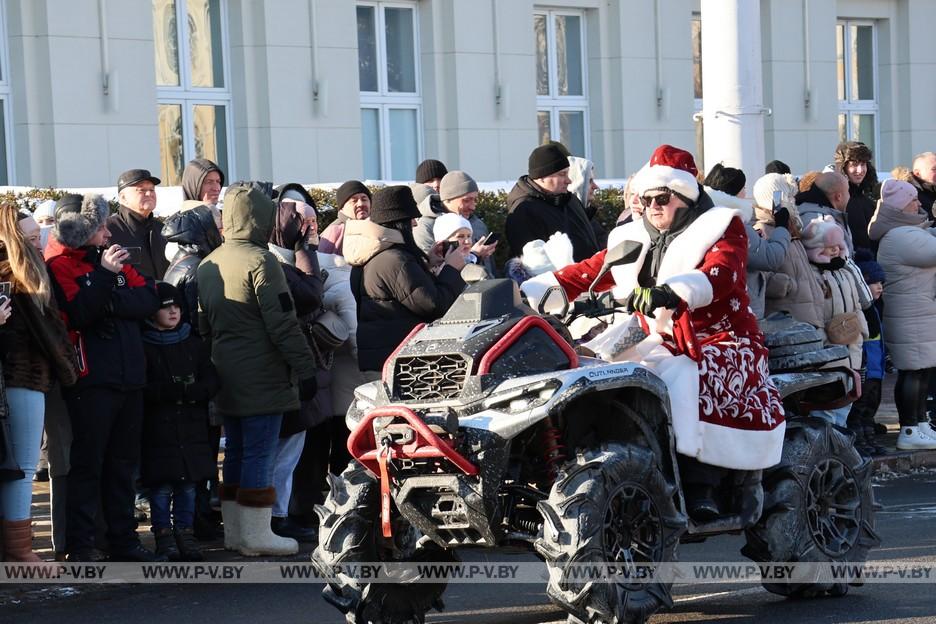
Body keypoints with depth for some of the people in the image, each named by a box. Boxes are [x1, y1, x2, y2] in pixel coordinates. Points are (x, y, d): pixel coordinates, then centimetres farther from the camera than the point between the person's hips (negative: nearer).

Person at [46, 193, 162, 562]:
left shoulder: (111, 257, 14)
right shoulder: (60, 264, -4)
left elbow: (150, 299, 3)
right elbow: (78, 313, -18)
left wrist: (112, 302, -12)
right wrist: (105, 274, -20)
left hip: (129, 376, 6)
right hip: (91, 379, -6)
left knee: (123, 462, 11)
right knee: (88, 463, -3)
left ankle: (124, 541, 19)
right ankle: (80, 547, 1)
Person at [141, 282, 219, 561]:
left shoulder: (194, 344, 13)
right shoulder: (143, 347, -1)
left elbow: (212, 381, 6)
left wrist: (191, 391, -13)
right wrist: (173, 392, -18)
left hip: (192, 427, 4)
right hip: (158, 429, -4)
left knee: (188, 483, 5)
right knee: (161, 485, -3)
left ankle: (185, 532, 14)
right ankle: (163, 533, 7)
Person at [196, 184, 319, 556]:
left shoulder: (207, 265, 11)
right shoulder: (260, 261, -14)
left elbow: (203, 326, 16)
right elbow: (283, 324, -17)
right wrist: (304, 368, -12)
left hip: (225, 378, 8)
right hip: (262, 378, -8)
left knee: (236, 452, 14)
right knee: (259, 454, -4)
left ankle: (233, 531, 19)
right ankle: (256, 535, -2)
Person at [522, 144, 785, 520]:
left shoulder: (720, 226, 2)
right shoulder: (633, 240, 19)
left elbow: (721, 275, -18)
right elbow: (586, 273, 13)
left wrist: (667, 293, -38)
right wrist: (525, 294, -1)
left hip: (720, 342, -6)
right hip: (662, 344, 6)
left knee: (684, 377, -36)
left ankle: (700, 488, -37)